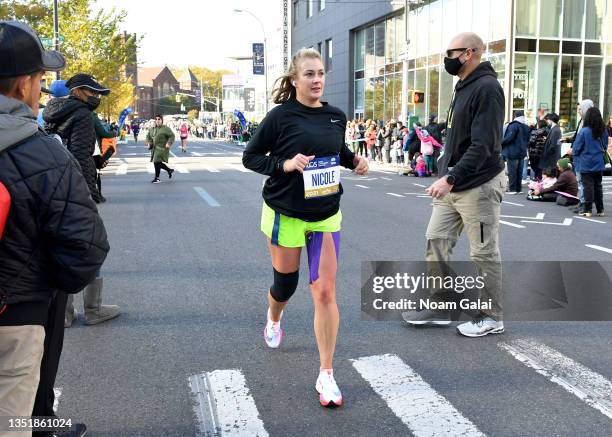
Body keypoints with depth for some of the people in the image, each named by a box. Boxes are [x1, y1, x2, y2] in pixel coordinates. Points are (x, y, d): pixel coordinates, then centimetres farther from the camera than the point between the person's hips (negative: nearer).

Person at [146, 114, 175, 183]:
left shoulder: (165, 128, -7)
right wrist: (148, 142, 6)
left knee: (157, 162, -11)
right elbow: (148, 136, 25)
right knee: (157, 162, 11)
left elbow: (172, 136, -9)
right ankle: (169, 170, 31)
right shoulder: (153, 129, 13)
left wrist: (169, 143, -22)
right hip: (155, 148, 8)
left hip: (162, 148, -8)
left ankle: (157, 178, 0)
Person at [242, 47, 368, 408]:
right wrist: (285, 164, -21)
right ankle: (273, 319, 53)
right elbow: (251, 157, -5)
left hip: (326, 217, 2)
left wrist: (355, 160, -1)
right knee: (285, 284, 15)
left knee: (325, 292, -5)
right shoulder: (281, 116, -11)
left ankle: (326, 375, 4)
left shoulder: (337, 117, 2)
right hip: (286, 215, -2)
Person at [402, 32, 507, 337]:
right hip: (452, 183, 9)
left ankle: (491, 318, 15)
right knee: (436, 240, 8)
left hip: (478, 186, -9)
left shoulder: (487, 87, -15)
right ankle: (438, 308, 18)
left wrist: (451, 179, -28)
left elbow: (483, 145, -23)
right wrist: (446, 178, 17)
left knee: (484, 253, 1)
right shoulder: (464, 87, 14)